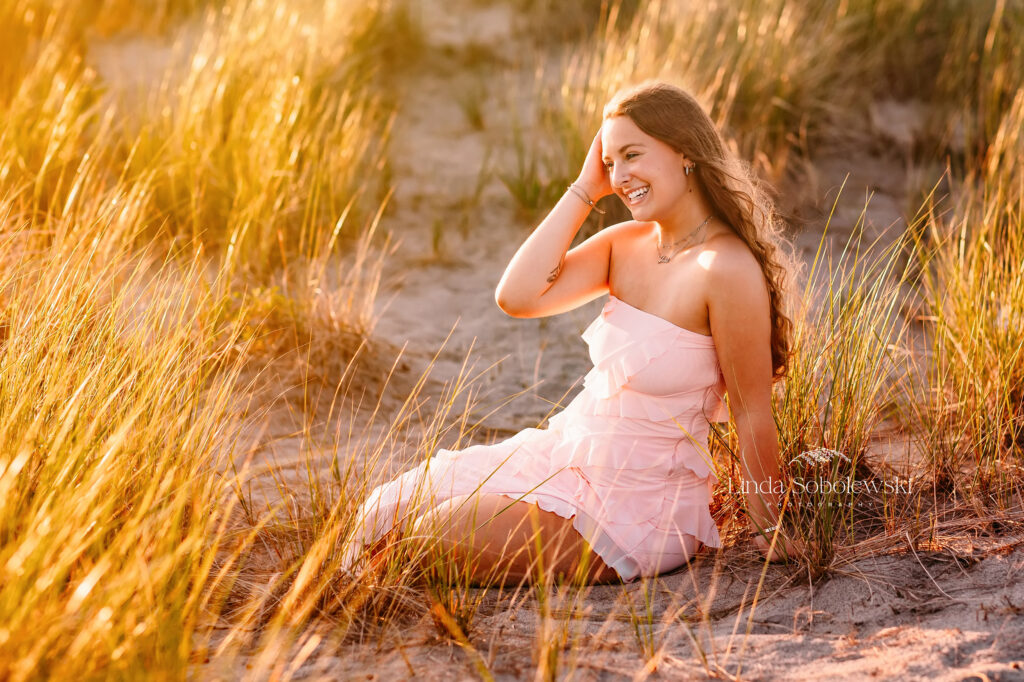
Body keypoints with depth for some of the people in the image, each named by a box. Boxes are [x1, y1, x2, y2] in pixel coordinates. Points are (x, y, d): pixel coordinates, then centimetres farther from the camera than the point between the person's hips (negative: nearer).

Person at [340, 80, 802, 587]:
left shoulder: (727, 269, -21)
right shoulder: (626, 245, 2)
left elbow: (751, 412, -14)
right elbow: (517, 297, -9)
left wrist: (767, 528, -5)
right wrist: (585, 190, -6)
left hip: (639, 504, -7)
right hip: (564, 454, 7)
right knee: (385, 513, 0)